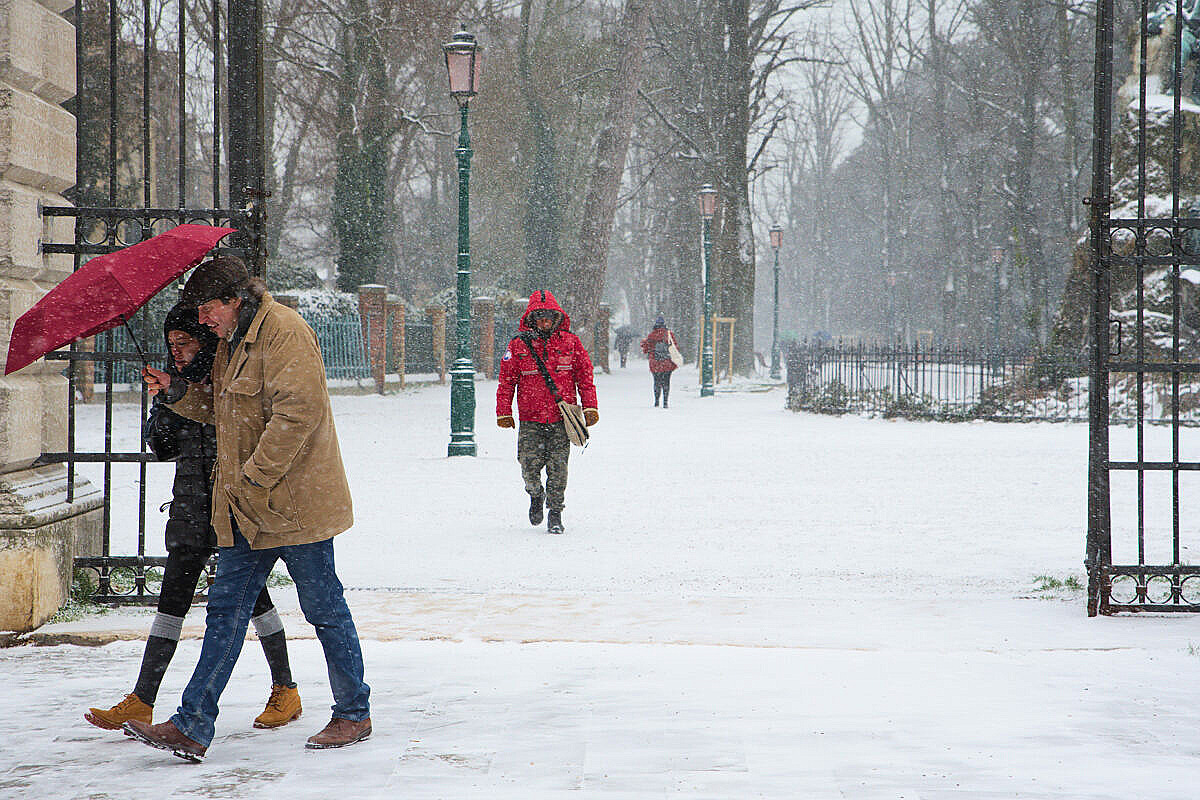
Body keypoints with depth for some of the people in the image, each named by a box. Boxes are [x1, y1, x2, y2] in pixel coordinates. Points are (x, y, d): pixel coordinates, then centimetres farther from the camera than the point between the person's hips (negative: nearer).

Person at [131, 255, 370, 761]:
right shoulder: (231, 342, 16)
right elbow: (220, 408, 26)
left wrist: (253, 478, -22)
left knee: (324, 611, 3)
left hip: (292, 501, -9)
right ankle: (192, 727, 3)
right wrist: (177, 392, 7)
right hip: (247, 511, 9)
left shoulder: (284, 334, -15)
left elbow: (299, 412, -24)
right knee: (226, 610, 4)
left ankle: (353, 715, 17)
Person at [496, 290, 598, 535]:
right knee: (530, 467, -4)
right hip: (530, 420, 0)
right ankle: (536, 495, 28)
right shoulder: (518, 345, 3)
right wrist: (503, 412, 3)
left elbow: (585, 376, 9)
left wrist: (589, 407, 3)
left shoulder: (570, 342, 5)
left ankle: (555, 512, 8)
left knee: (558, 466, -5)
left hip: (562, 417, 0)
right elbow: (506, 381, 7)